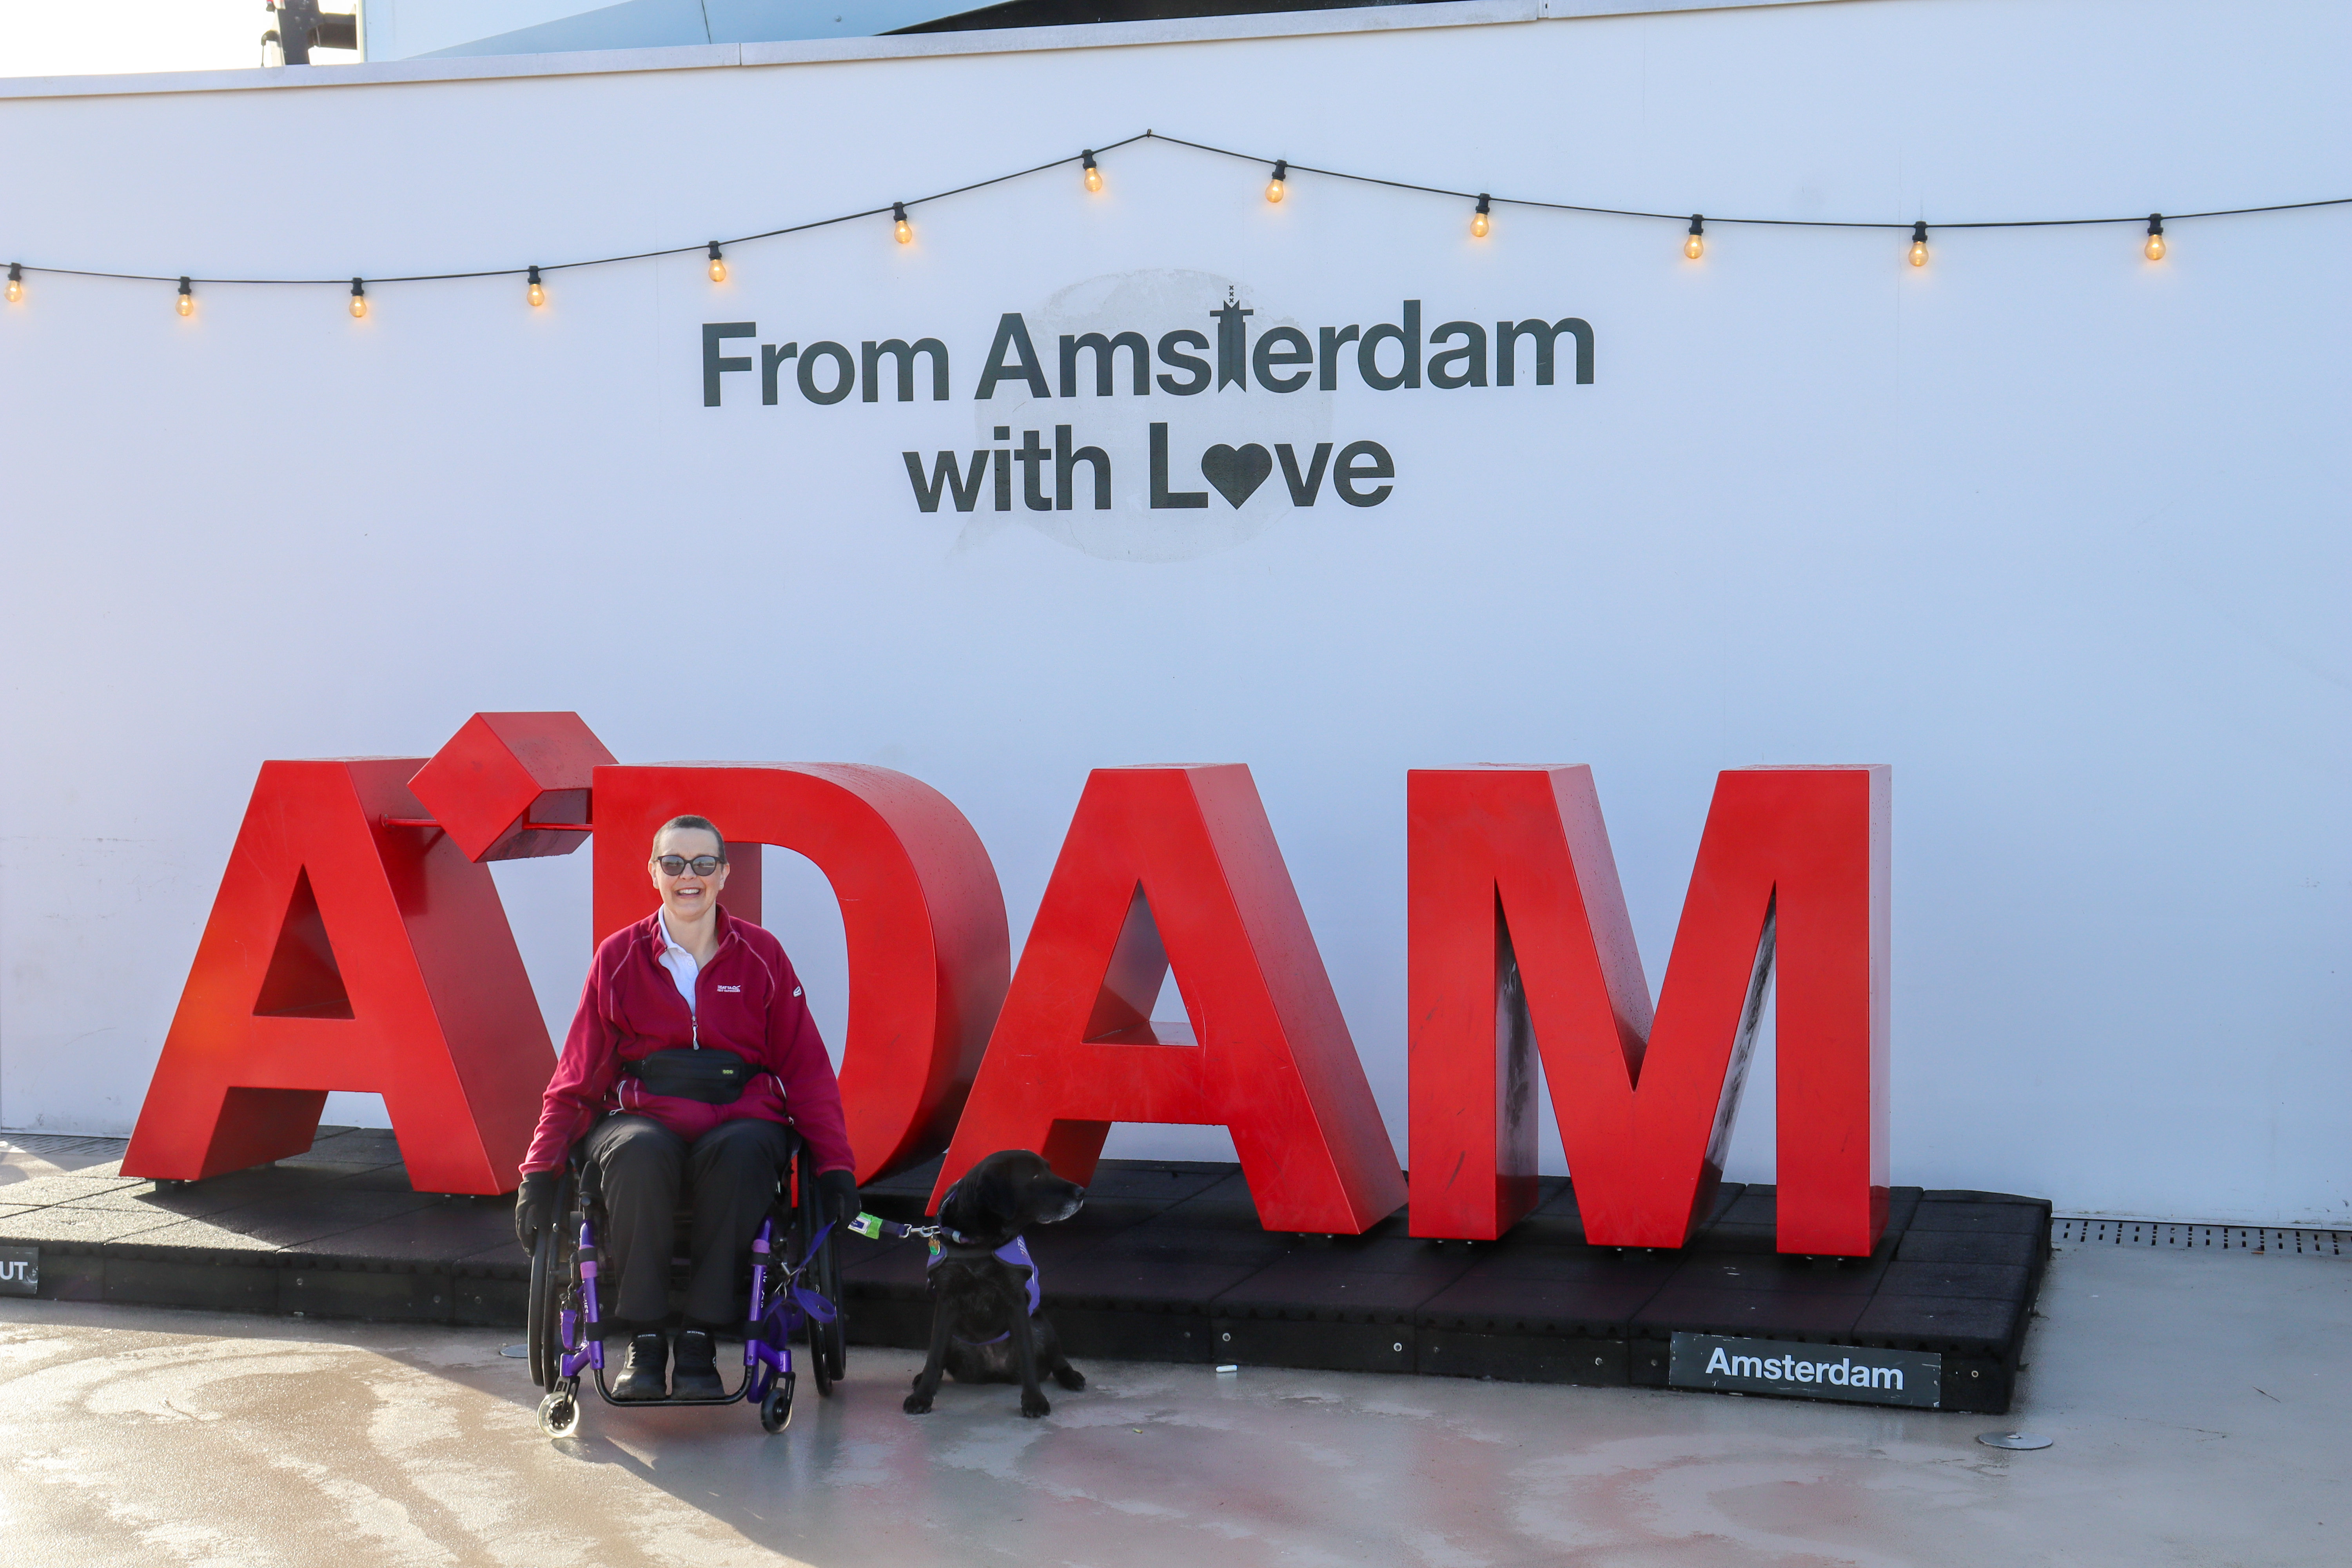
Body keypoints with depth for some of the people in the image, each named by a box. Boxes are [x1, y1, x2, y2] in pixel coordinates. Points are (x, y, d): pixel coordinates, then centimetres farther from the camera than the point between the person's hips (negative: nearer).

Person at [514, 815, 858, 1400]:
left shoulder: (761, 956, 10)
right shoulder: (619, 957, 11)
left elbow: (806, 1068, 10)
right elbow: (578, 1076, 11)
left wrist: (835, 1165, -1)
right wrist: (540, 1172, 2)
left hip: (739, 1118, 0)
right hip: (644, 1116, 0)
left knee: (743, 1150, -37)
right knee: (639, 1154, -37)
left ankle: (700, 1342, -27)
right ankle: (643, 1341, -23)